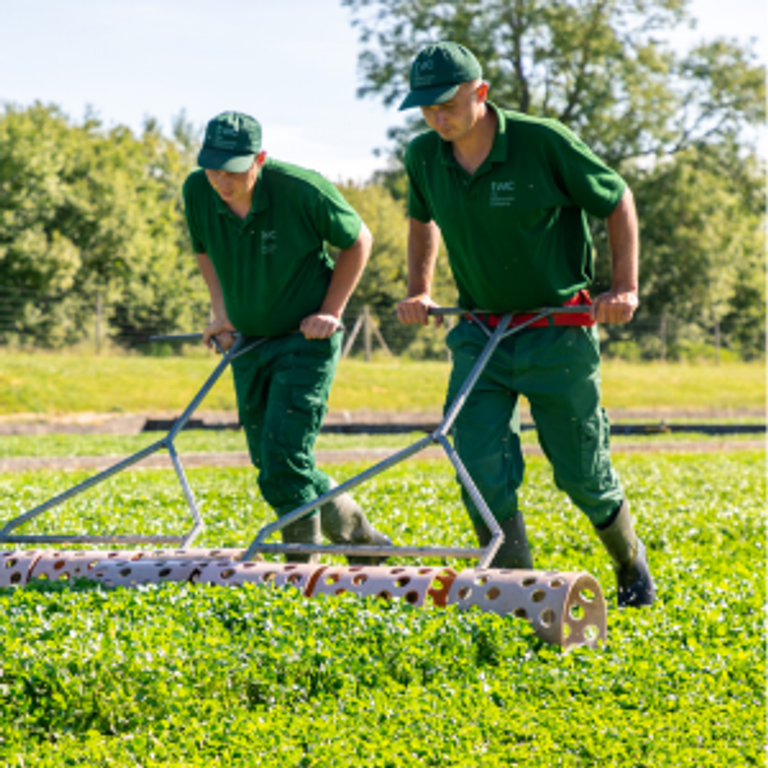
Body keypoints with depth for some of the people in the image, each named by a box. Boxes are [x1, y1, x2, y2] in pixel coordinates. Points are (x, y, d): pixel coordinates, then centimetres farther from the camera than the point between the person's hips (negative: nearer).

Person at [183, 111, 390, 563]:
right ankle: (361, 537, 27)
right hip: (249, 342, 6)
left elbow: (358, 241, -5)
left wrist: (330, 312, -9)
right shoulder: (197, 192, -9)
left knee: (284, 459, -15)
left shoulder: (302, 190, -22)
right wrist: (222, 312, 6)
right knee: (271, 463, 10)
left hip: (306, 339, -6)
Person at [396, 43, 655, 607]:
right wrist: (419, 290, 11)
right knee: (482, 470, -11)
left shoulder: (543, 142, -17)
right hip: (480, 332, 4)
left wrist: (625, 286, -9)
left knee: (580, 471, 5)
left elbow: (617, 201, -4)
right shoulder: (424, 157, -3)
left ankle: (630, 560, 33)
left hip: (558, 332, -4)